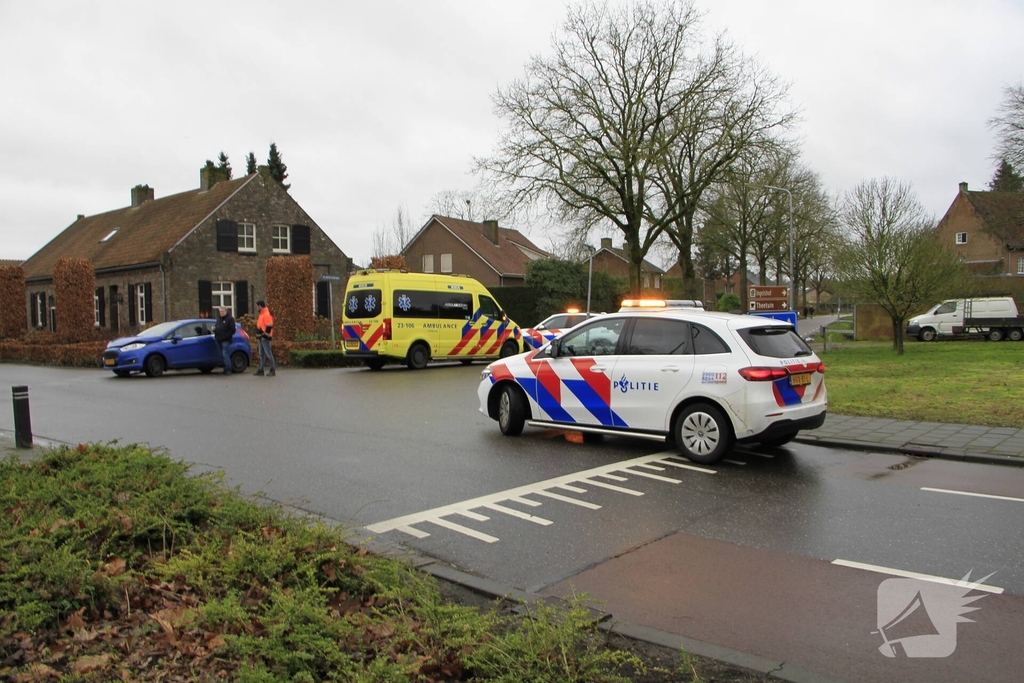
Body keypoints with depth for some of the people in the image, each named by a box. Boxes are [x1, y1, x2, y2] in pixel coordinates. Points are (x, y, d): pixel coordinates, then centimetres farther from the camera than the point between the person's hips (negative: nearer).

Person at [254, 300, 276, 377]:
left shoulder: (266, 314, -16)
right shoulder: (262, 313, 15)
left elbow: (269, 326, -22)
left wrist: (265, 334, -21)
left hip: (265, 338, -10)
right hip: (261, 337, 10)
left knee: (268, 353, -5)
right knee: (261, 354, 13)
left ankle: (272, 370, 0)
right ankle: (260, 370, 18)